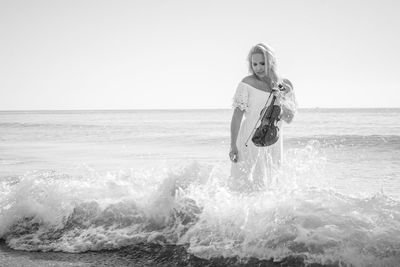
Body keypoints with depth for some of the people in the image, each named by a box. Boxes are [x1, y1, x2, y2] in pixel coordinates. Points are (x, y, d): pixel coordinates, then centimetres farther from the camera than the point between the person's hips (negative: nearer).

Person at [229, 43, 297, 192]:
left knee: (267, 186, 9)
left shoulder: (285, 85, 5)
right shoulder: (247, 84, -7)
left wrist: (279, 103, -17)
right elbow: (237, 115, -9)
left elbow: (289, 119, 3)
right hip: (249, 142, -4)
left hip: (272, 145, 4)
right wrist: (233, 145, -15)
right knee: (246, 186, -9)